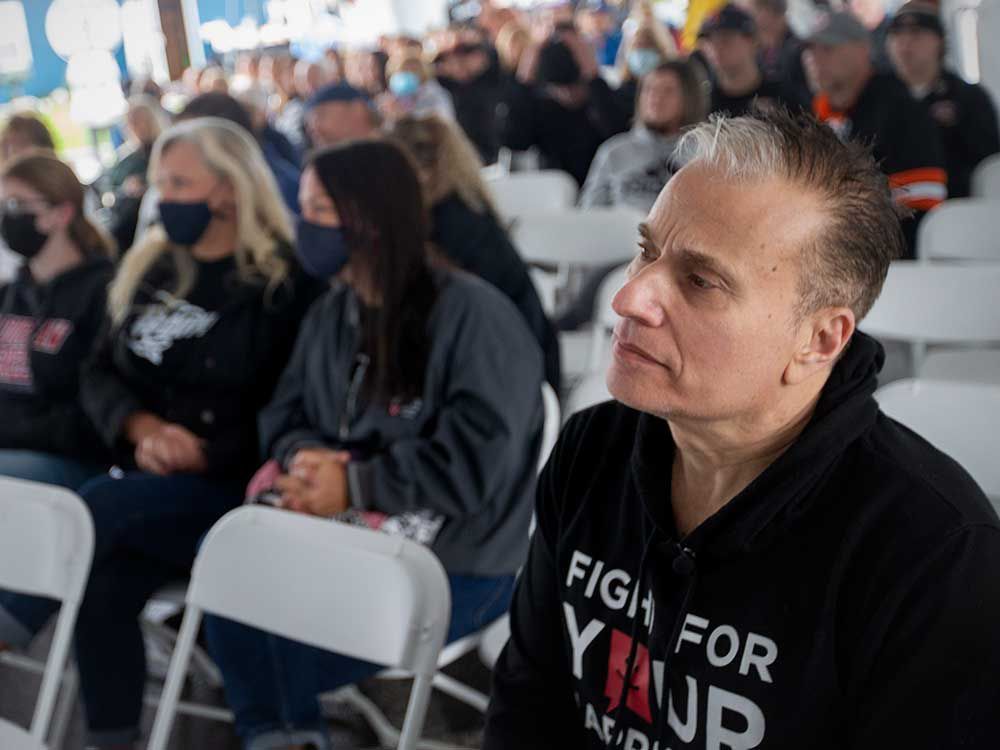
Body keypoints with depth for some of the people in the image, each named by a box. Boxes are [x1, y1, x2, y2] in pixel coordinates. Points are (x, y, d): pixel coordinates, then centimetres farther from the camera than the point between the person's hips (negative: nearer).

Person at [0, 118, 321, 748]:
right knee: (104, 590, -25)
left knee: (100, 507, -31)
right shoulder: (151, 268, 14)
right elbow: (100, 374, 12)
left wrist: (203, 457, -18)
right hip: (147, 484, 5)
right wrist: (143, 429, -9)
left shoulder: (287, 283, -5)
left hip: (230, 487, -4)